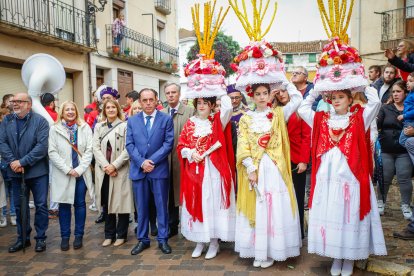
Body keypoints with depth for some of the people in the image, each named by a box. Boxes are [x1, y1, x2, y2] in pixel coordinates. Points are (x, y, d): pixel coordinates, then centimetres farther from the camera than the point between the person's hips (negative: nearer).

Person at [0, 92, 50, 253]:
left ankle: (40, 238, 18)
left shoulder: (40, 121, -7)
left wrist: (22, 162, -19)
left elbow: (42, 146, -16)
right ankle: (23, 238, 27)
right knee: (19, 206, 13)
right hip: (15, 172, 4)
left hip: (37, 171, -4)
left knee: (41, 205, 4)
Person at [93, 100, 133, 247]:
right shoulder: (98, 127, 12)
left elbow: (127, 149, -7)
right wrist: (106, 166, -10)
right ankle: (109, 234, 21)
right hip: (103, 170, 4)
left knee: (121, 201, 0)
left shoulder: (125, 126, -1)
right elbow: (96, 148, 4)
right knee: (107, 202, 9)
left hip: (120, 170, -4)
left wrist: (114, 165, -14)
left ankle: (121, 235, 14)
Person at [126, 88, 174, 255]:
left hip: (159, 169, -2)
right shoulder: (132, 121, 9)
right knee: (141, 207, 10)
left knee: (161, 206, 6)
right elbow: (129, 145, 3)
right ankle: (142, 240, 22)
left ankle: (163, 239, 18)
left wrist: (152, 161, -13)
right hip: (138, 170, 2)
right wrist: (142, 162, -11)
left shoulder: (166, 119, 2)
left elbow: (168, 143, -5)